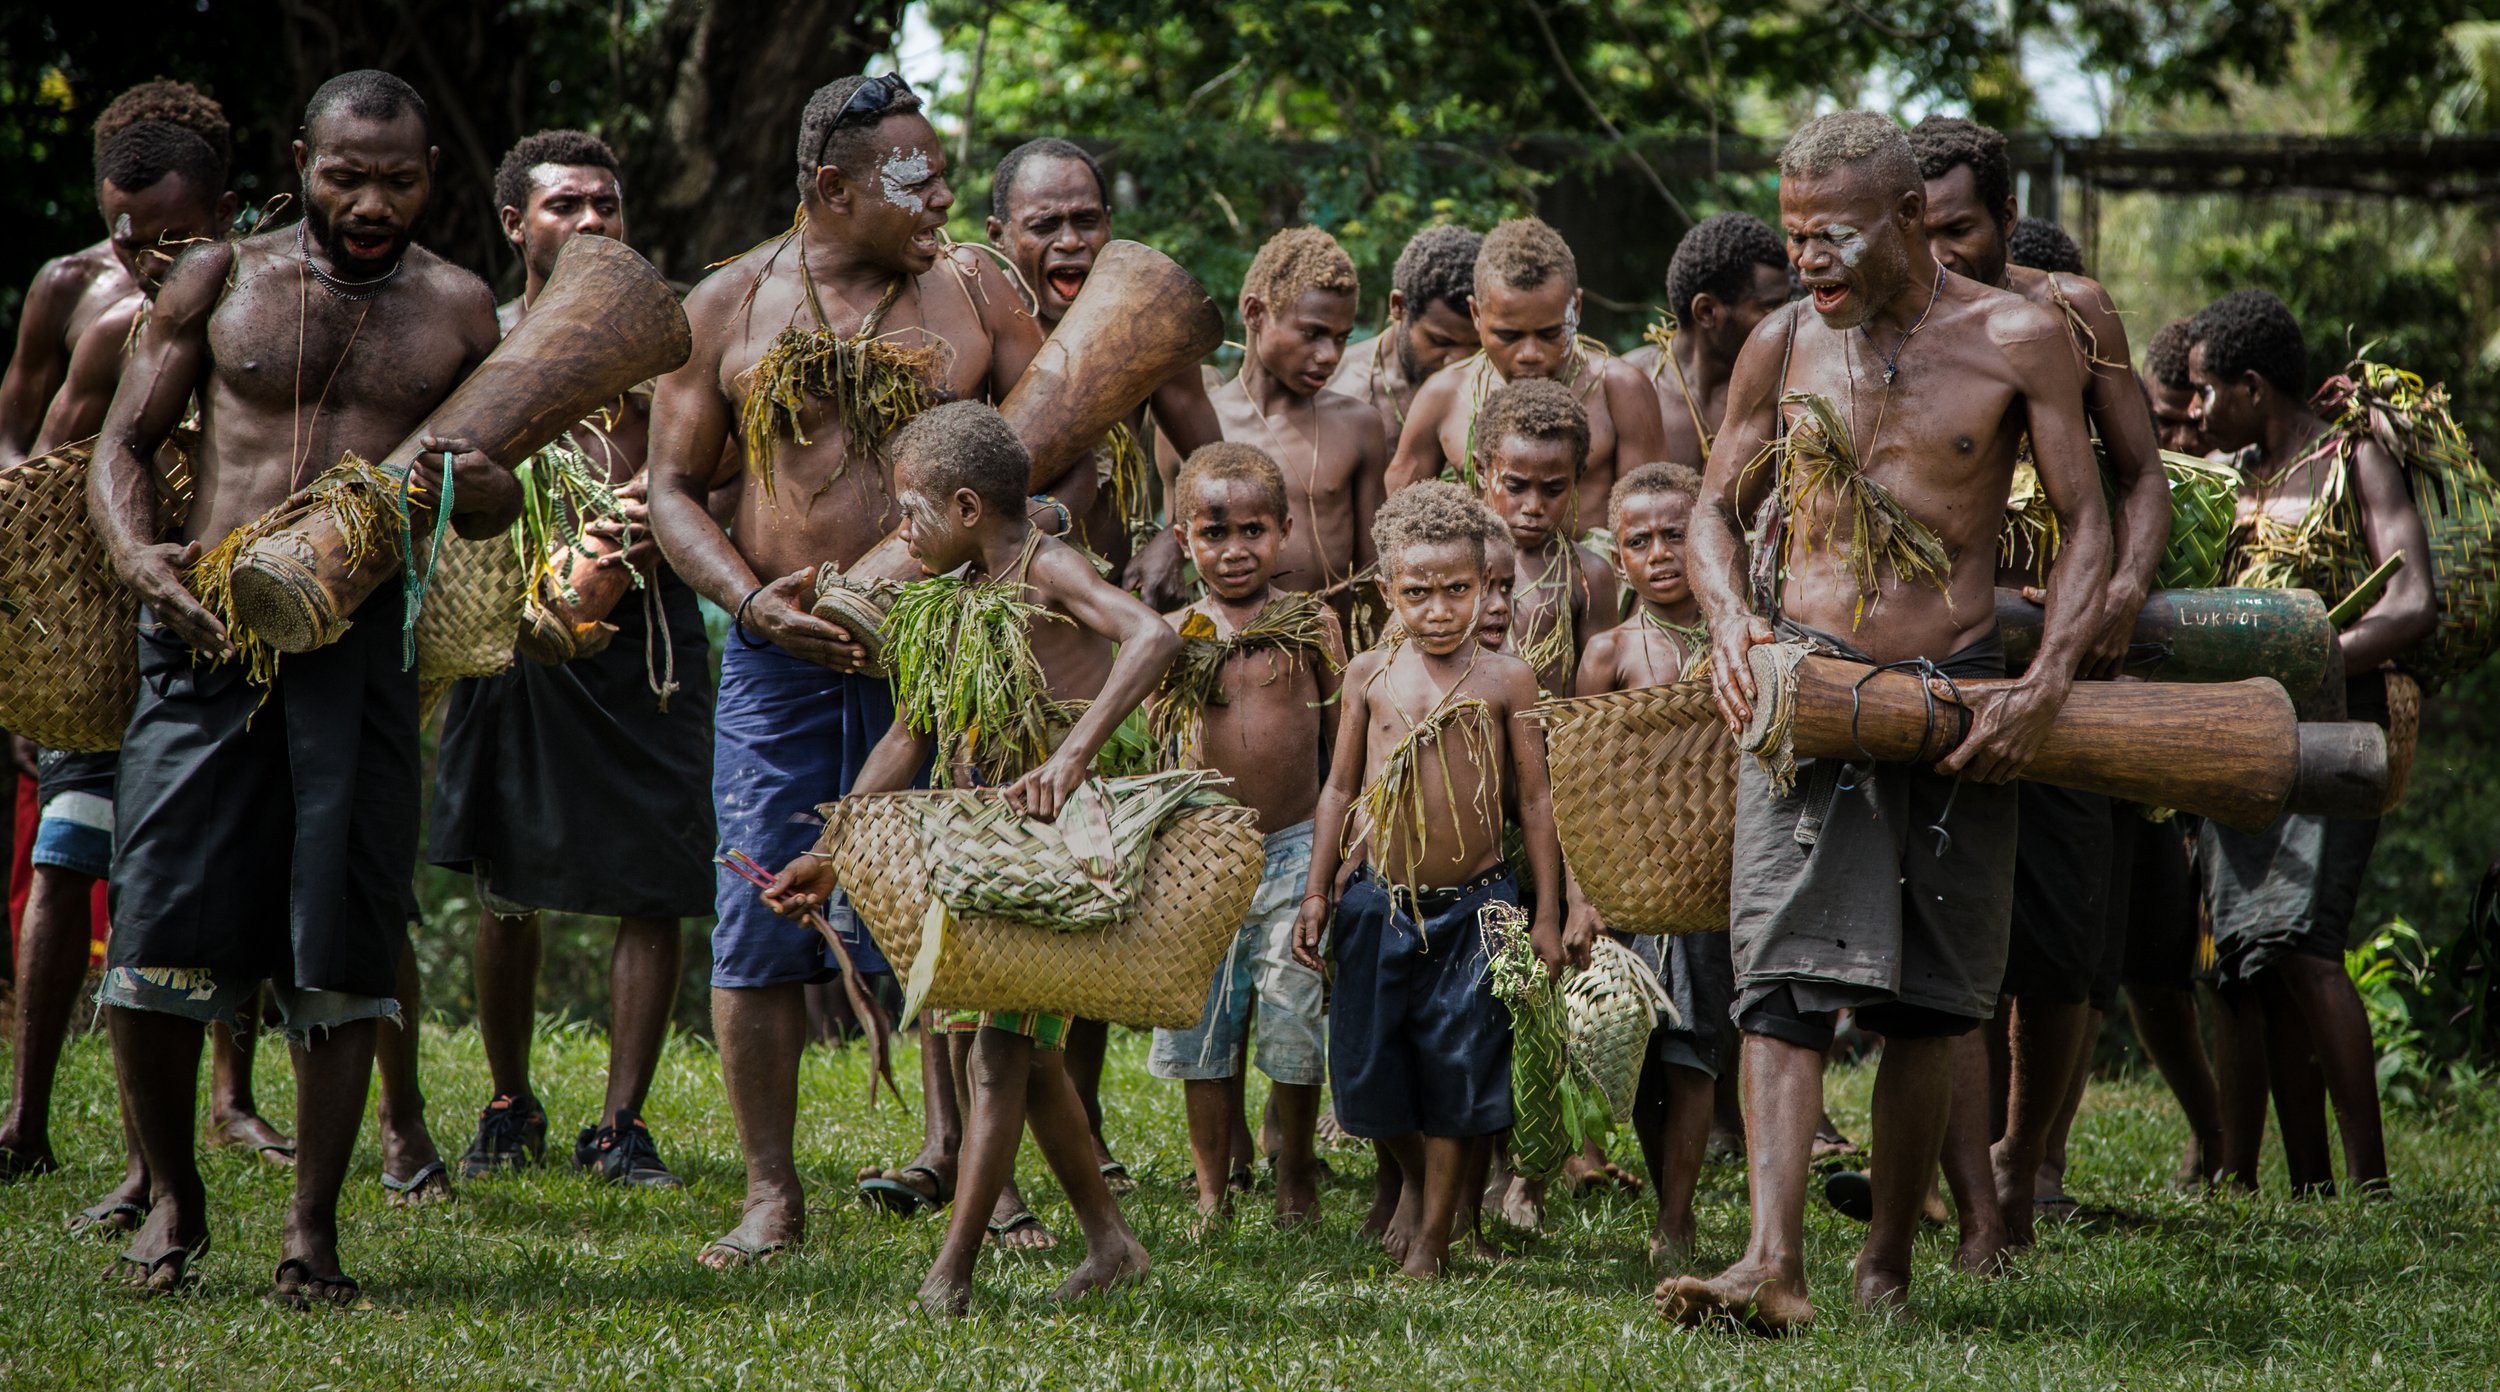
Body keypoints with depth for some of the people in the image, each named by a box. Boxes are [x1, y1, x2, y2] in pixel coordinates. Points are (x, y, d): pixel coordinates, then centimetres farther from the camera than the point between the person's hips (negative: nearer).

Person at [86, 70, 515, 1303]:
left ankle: (312, 1227, 7)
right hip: (207, 629, 0)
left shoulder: (457, 309, 12)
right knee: (160, 924, -5)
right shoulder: (221, 280, 9)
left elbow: (502, 493, 14)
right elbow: (123, 440, 9)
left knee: (340, 941, -2)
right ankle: (172, 1194, 15)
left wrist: (460, 486, -11)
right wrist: (137, 555, -11)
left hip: (365, 638, 0)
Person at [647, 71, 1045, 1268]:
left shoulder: (972, 295, 5)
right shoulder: (729, 306, 4)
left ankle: (961, 1156, 12)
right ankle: (771, 1193, 7)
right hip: (782, 650, 0)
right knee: (760, 926, -1)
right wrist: (752, 600, -9)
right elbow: (674, 485, 6)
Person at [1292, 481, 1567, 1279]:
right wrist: (1316, 895, 6)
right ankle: (1413, 1178, 37)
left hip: (1475, 905, -2)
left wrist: (1547, 916, 0)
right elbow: (1341, 788, 10)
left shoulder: (1505, 681, -3)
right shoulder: (1369, 675, 3)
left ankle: (1434, 1232, 18)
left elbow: (1536, 799, 1)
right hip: (1382, 902, 2)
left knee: (1457, 1070, 2)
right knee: (1368, 1068, 7)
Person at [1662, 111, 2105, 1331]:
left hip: (1957, 695, -1)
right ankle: (1774, 1262, -25)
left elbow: (2085, 525, 0)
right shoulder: (1783, 347, 6)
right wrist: (1730, 620, -6)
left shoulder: (2017, 342, -1)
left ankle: (1890, 1263, 19)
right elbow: (1715, 508, 15)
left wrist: (2046, 684, -13)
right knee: (1785, 974, -14)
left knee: (1923, 1000, 6)